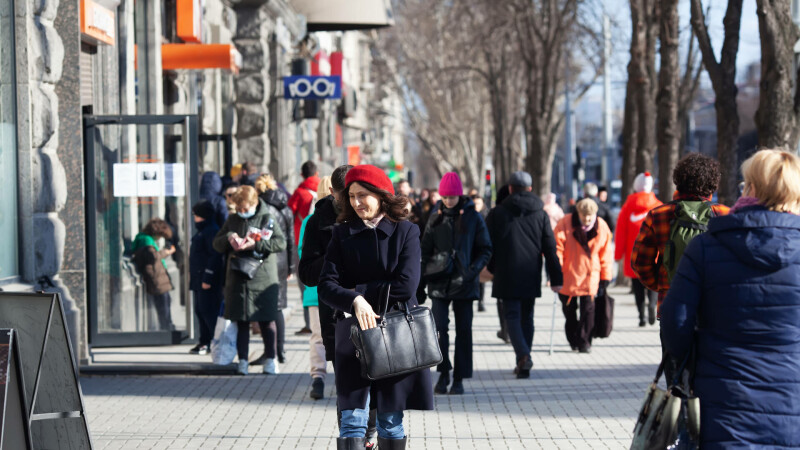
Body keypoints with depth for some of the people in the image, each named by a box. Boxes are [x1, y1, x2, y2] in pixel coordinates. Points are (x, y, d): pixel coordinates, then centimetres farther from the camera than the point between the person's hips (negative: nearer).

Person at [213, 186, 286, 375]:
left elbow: (281, 243, -9)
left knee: (265, 321, 1)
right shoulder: (232, 220, 12)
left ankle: (271, 359, 11)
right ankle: (242, 361, 7)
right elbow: (216, 243, 14)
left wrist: (256, 244, -18)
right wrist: (228, 238, -8)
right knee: (241, 322, 3)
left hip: (263, 279, -3)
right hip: (238, 278, 3)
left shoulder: (268, 219, 0)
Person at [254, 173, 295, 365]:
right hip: (282, 261, 7)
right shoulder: (286, 208, 10)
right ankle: (281, 351, 17)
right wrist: (290, 267, 20)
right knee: (277, 308, 14)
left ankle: (271, 351, -6)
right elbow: (291, 240, 14)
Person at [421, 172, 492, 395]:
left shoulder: (473, 218, 2)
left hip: (464, 283, -1)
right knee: (439, 327, -10)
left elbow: (485, 249, 5)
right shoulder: (436, 219, 8)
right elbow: (426, 249, 14)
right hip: (439, 283, 1)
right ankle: (443, 374, 4)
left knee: (463, 330, 3)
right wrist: (426, 270, -4)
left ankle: (459, 379, 11)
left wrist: (474, 269, -11)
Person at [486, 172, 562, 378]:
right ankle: (523, 364, 13)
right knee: (526, 317, 12)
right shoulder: (540, 214, 4)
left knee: (512, 316, -1)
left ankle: (523, 355, -23)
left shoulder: (498, 213, -1)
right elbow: (550, 248, 4)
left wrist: (492, 269, 18)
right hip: (531, 276, 2)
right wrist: (555, 278, 6)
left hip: (507, 276, -2)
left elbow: (488, 245, 2)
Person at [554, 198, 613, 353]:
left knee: (588, 310, -5)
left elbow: (605, 254, 5)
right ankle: (573, 340, 26)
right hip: (568, 276, -1)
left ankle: (584, 342, 4)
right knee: (569, 309, 9)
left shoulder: (601, 227, -3)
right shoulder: (565, 224, -11)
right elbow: (558, 249, -8)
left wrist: (605, 277, 5)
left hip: (590, 276, 1)